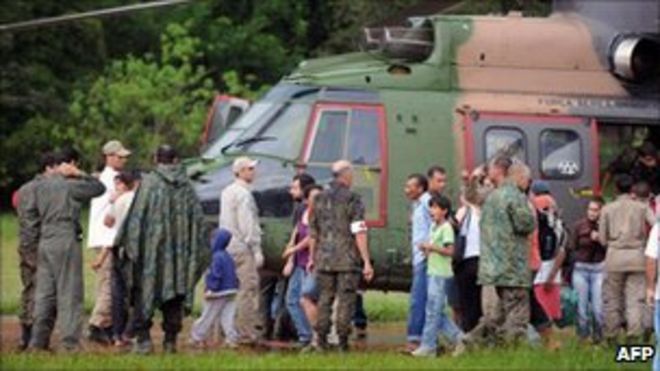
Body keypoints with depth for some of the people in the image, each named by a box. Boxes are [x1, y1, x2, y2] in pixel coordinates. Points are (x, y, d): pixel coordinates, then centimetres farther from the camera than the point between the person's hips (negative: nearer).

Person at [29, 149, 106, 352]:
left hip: (45, 241, 6)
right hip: (66, 241, -6)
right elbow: (99, 188, -1)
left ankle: (38, 340, 10)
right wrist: (81, 175, 2)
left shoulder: (42, 186, 9)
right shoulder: (71, 185, -9)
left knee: (44, 293, 10)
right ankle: (70, 342, -5)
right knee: (69, 293, -3)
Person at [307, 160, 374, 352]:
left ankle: (322, 340, 8)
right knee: (346, 300, 0)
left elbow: (313, 233, 13)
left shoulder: (320, 199, 8)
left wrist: (312, 258, 23)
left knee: (324, 299, 10)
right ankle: (342, 341, -2)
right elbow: (359, 233, -13)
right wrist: (367, 262, -13)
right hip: (348, 260, -4)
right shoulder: (352, 199, -8)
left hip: (324, 259, 5)